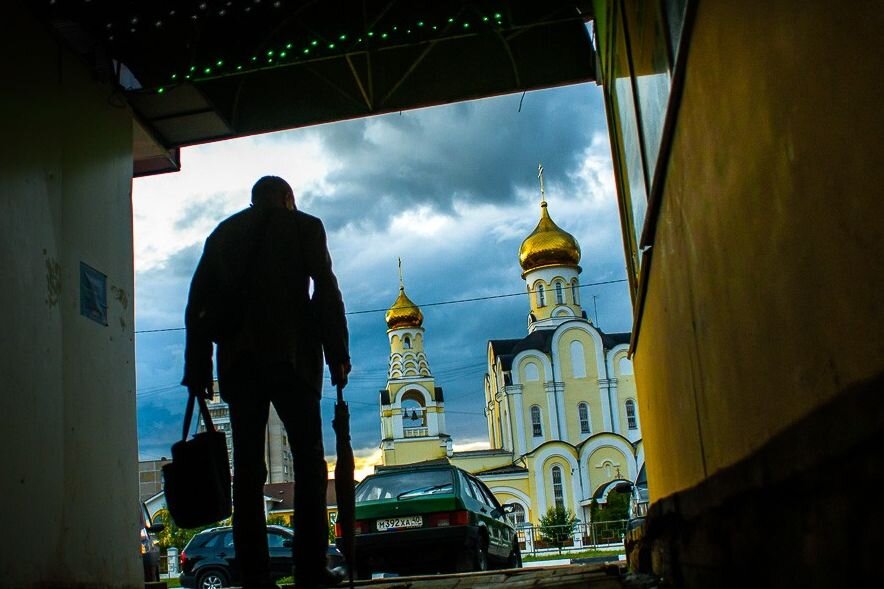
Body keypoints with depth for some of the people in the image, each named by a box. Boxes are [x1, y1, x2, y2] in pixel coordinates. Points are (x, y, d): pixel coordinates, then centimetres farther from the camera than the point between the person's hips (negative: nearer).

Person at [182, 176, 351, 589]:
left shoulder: (222, 234, 20)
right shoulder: (303, 226, 9)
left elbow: (198, 304, 12)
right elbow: (325, 292, -1)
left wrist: (198, 369, 10)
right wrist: (337, 354, -1)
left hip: (238, 361, 4)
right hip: (290, 355, -3)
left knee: (247, 468, 3)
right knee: (309, 464, -1)